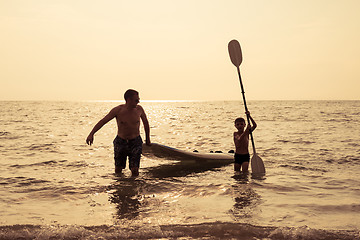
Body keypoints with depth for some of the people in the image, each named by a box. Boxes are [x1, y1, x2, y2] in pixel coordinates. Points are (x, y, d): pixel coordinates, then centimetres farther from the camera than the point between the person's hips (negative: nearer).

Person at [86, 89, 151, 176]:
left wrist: (148, 139, 19)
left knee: (134, 171, -10)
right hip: (120, 142, 0)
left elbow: (145, 122, 12)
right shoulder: (118, 110, -12)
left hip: (135, 143, 0)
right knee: (118, 171, 8)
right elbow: (102, 121, -10)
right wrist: (91, 134, -21)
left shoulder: (139, 109, -6)